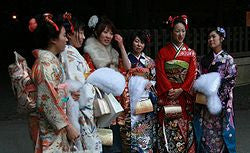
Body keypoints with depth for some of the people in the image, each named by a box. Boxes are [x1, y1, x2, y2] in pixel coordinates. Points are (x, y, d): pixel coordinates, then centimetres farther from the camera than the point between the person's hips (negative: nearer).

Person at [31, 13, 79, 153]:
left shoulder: (50, 59, 9)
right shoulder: (46, 63, -19)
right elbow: (50, 102, -22)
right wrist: (67, 126, -19)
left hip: (56, 123, 9)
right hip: (53, 128, -9)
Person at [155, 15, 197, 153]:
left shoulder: (190, 53, 9)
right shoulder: (163, 52, 5)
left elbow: (192, 74, 1)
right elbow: (160, 73, -2)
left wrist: (180, 90, -11)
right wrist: (170, 90, -14)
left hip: (184, 95, 1)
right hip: (167, 95, -1)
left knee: (184, 126, 1)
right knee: (168, 126, -3)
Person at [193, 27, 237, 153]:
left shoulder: (228, 59, -3)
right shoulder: (205, 60, 10)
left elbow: (230, 82, -8)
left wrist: (219, 98, -16)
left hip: (221, 101, -4)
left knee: (219, 131, -1)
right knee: (205, 132, 7)